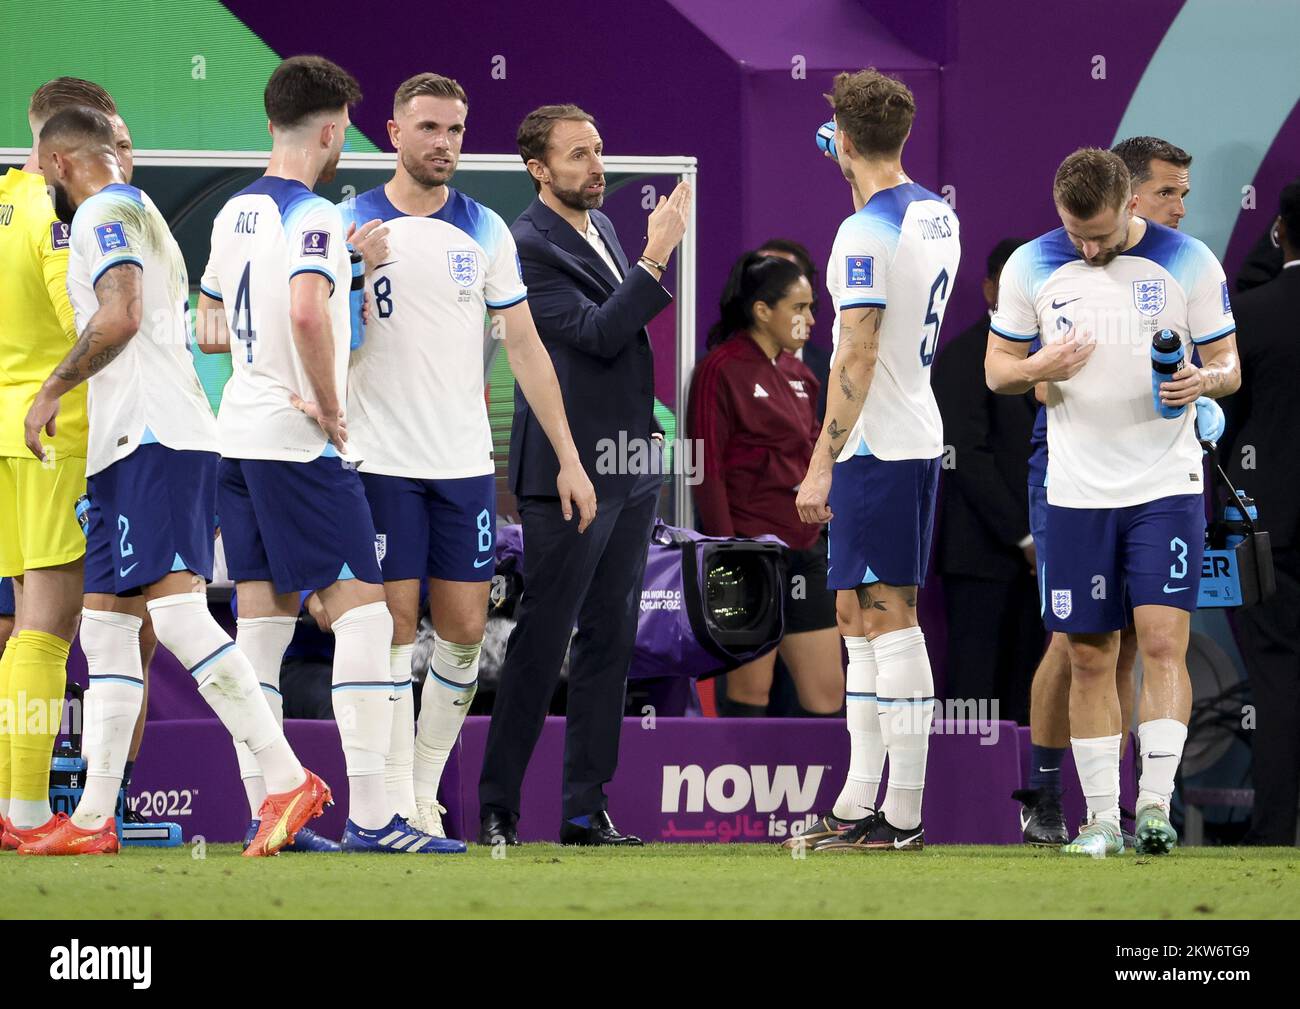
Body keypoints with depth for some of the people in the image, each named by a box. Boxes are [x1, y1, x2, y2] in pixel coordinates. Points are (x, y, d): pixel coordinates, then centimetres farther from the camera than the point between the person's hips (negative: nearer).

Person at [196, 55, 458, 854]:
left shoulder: (235, 214, 13)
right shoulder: (314, 217, -13)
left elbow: (211, 331, 21)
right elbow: (307, 312, -30)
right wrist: (331, 408, -19)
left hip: (240, 431, 9)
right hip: (301, 443, -9)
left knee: (262, 619, 8)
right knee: (364, 611, -7)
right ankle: (370, 816, -12)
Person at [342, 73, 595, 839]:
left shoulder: (484, 230, 8)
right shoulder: (350, 227, 0)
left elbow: (525, 348, 10)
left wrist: (570, 458, 5)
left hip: (465, 461, 3)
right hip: (383, 459, -3)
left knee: (464, 631, 2)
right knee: (395, 625, -4)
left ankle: (428, 788, 15)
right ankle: (400, 804, -2)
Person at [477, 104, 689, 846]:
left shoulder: (601, 224, 13)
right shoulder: (528, 245, -13)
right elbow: (595, 333, -22)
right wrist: (656, 257, -27)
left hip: (630, 470, 9)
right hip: (568, 473, -9)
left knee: (609, 643, 8)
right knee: (542, 642, -6)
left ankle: (587, 809, 11)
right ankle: (497, 807, 0)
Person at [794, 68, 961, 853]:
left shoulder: (865, 233, -17)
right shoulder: (939, 214, 10)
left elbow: (855, 359, -20)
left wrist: (822, 464, -17)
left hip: (875, 447, -9)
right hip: (921, 438, 9)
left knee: (888, 619, -8)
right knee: (864, 618, 14)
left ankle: (903, 819, -8)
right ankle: (860, 807, 17)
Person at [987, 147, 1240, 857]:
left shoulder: (1189, 263, -2)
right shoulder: (1030, 268, 3)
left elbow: (1228, 364, 4)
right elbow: (996, 370, 9)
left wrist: (1205, 380, -20)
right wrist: (1039, 368, -13)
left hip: (1167, 486, -2)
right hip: (1077, 494, 2)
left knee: (1163, 641, -13)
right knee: (1089, 657, 4)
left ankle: (1154, 806, -14)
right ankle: (1101, 817, 10)